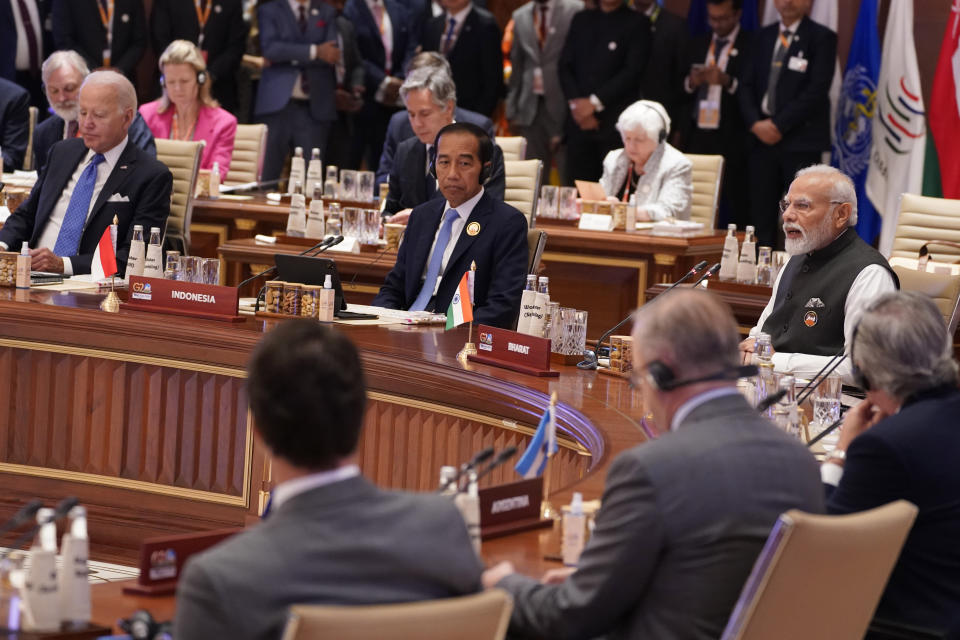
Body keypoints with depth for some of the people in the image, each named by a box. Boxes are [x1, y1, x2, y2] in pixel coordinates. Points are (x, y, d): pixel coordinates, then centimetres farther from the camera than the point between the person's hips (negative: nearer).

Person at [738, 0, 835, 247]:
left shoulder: (821, 38, -1)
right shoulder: (765, 36, 16)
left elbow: (817, 90, -10)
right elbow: (747, 85, 13)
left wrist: (779, 125, -13)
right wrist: (755, 123, -5)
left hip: (801, 141, -5)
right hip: (762, 137, 5)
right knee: (761, 216, 3)